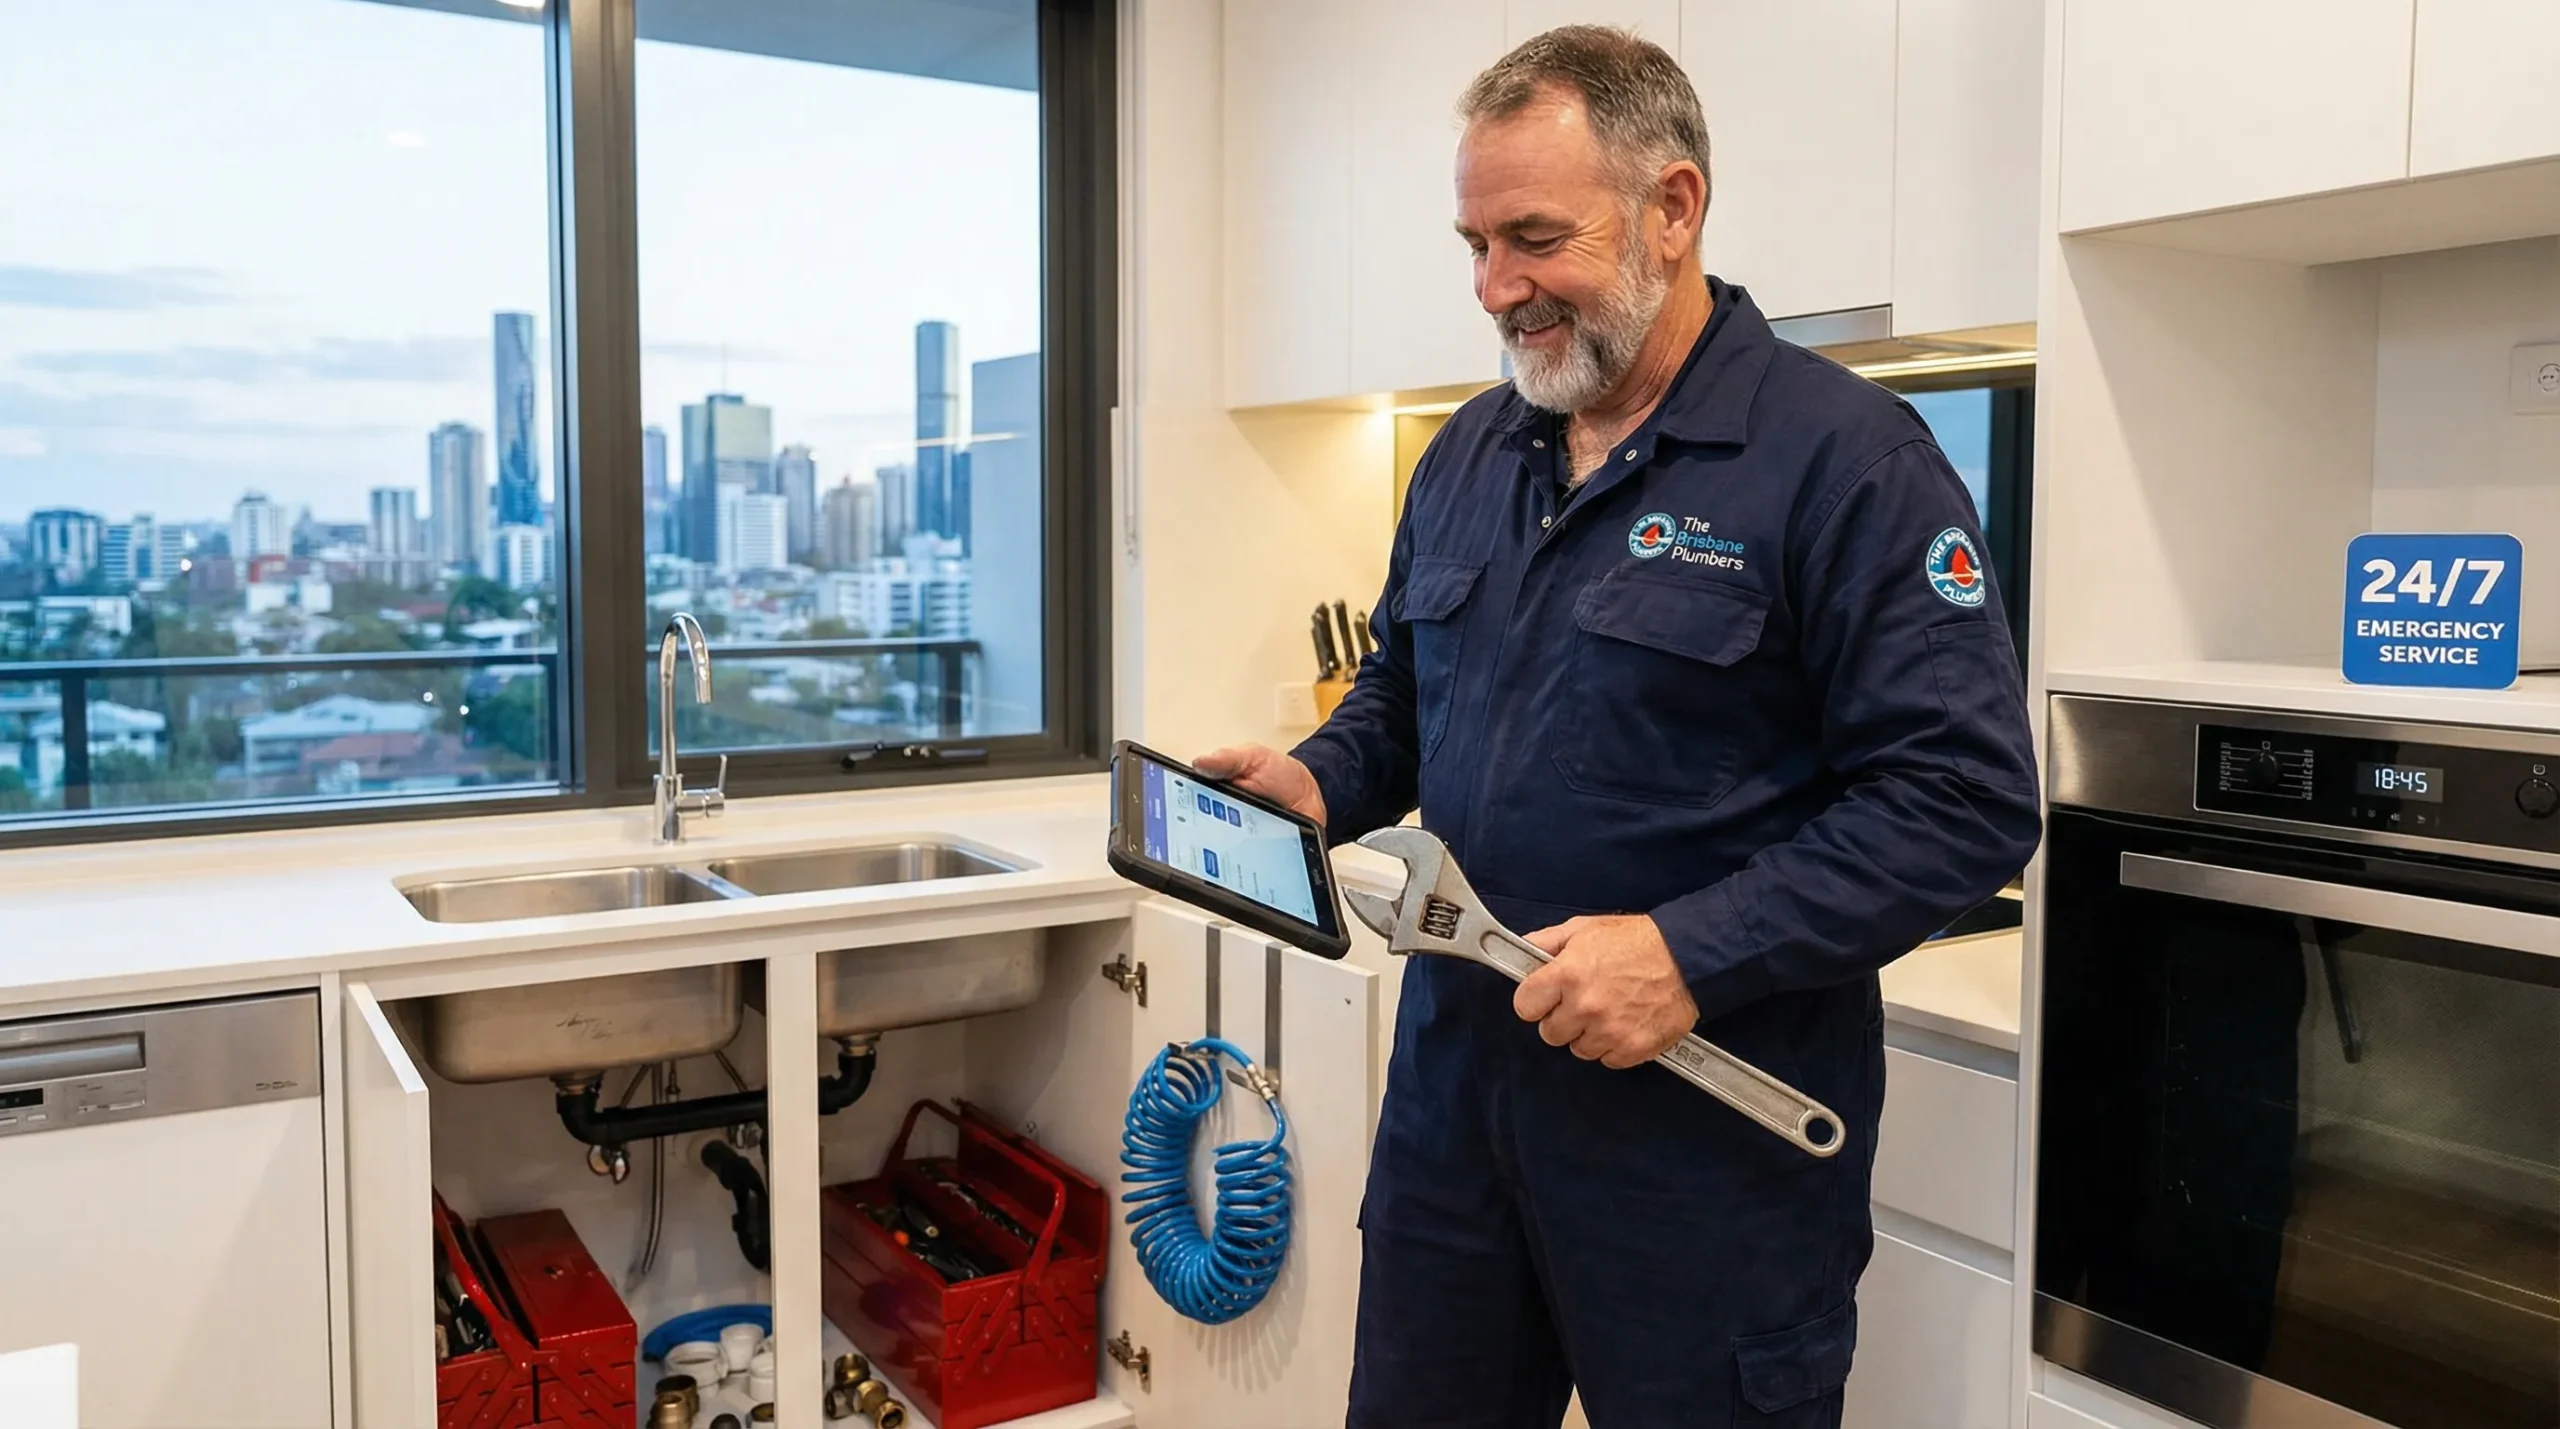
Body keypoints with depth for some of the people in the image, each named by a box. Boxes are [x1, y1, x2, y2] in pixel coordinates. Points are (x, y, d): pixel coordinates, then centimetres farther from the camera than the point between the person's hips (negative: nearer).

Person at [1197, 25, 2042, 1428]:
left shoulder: (1842, 457, -13)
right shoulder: (1467, 454, 9)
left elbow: (1968, 799, -18)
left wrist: (1694, 954, -25)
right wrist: (1319, 783, -2)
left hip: (1711, 1133, -6)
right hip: (1452, 1089, 6)